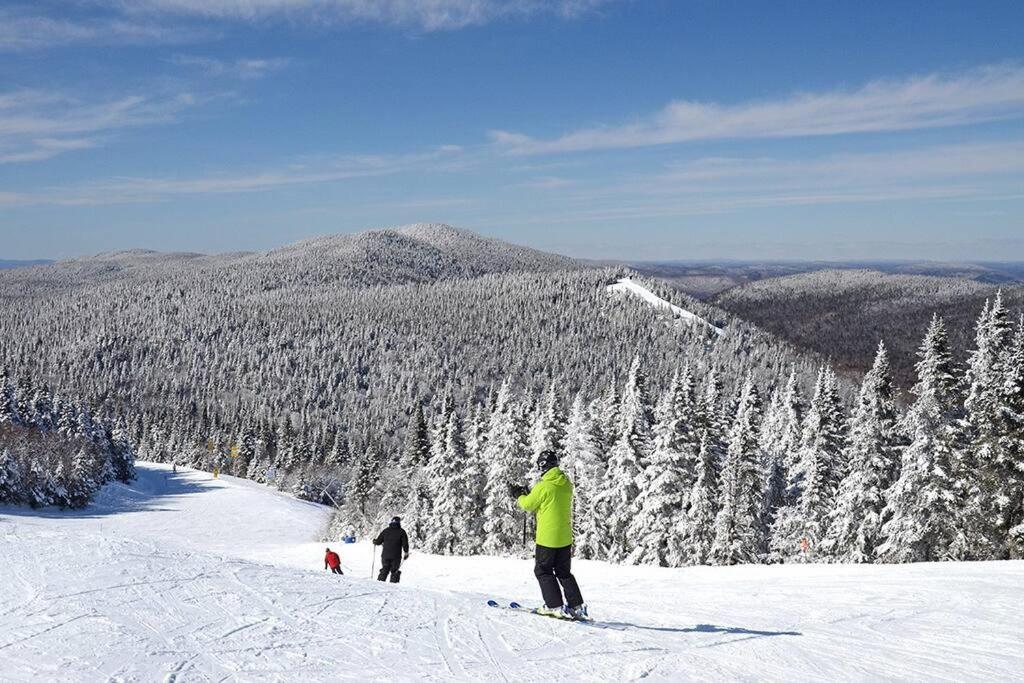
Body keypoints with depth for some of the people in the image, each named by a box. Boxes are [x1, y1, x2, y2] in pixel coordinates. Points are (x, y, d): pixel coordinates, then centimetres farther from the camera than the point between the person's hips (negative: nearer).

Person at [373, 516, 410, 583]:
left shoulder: (386, 531, 5)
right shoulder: (401, 531, -2)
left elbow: (378, 542, 7)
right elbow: (405, 543, -5)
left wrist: (374, 541, 29)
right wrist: (406, 553, 6)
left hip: (385, 555, 2)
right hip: (396, 556, -2)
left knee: (384, 570, 16)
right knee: (394, 571, 8)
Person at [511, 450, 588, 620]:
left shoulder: (543, 486, -18)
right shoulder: (567, 484, 3)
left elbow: (528, 505, -6)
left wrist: (518, 495, 14)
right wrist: (529, 493, 17)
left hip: (547, 537, -6)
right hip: (565, 537, 7)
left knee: (543, 571, 9)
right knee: (564, 572, 17)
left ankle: (555, 606, 4)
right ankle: (577, 606, 11)